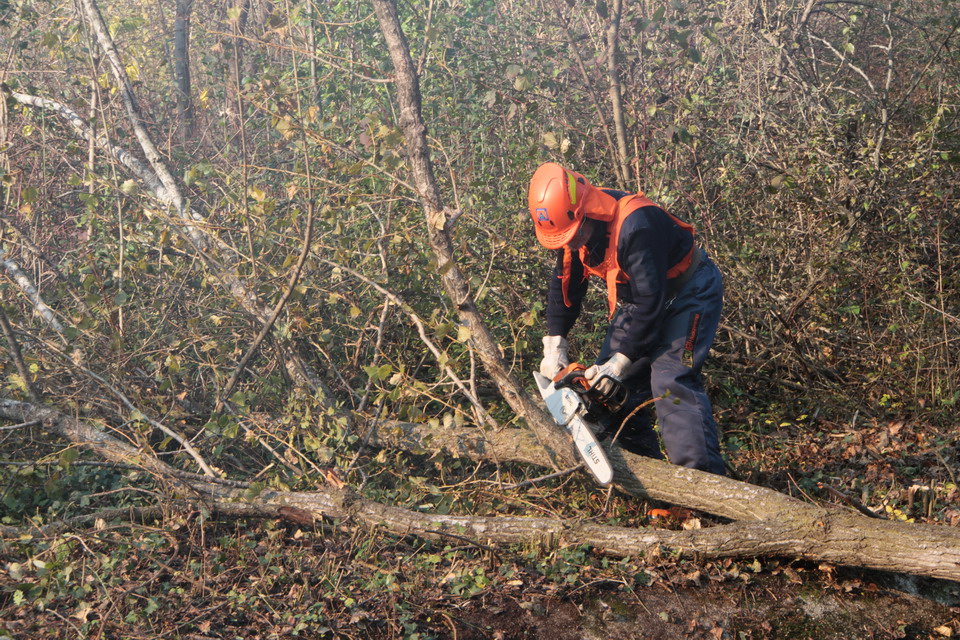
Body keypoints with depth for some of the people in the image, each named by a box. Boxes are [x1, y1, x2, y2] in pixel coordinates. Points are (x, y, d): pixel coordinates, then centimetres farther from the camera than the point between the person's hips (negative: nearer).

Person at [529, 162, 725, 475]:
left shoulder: (635, 226, -37)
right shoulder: (572, 226, -11)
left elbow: (651, 301, -33)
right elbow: (564, 286, 2)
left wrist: (621, 361, -28)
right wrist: (554, 346, -5)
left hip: (689, 293, -8)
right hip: (637, 298, 8)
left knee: (670, 381, -23)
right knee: (612, 383, 3)